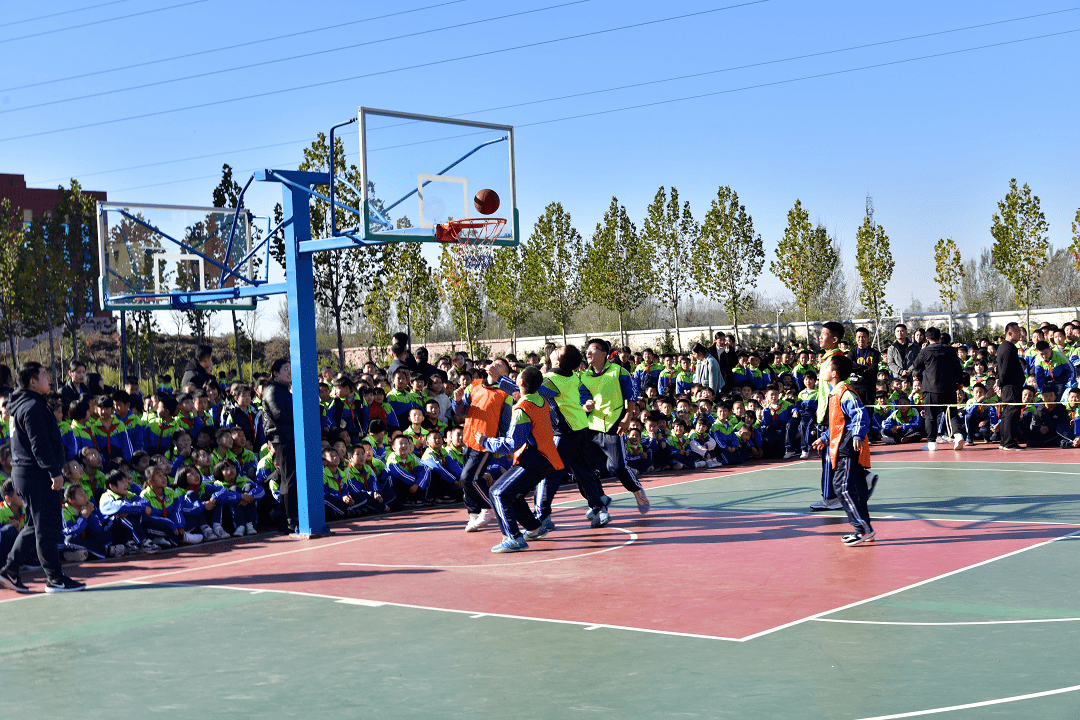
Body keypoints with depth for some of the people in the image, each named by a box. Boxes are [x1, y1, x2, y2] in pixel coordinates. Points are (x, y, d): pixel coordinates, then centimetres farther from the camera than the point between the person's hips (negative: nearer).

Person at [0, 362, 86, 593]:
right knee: (48, 528, -4)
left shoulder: (22, 404, 17)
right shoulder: (33, 407, -15)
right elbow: (40, 444, -21)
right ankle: (55, 579, 1)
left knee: (35, 526, 17)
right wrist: (54, 472, -21)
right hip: (37, 474, -10)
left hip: (23, 472, 10)